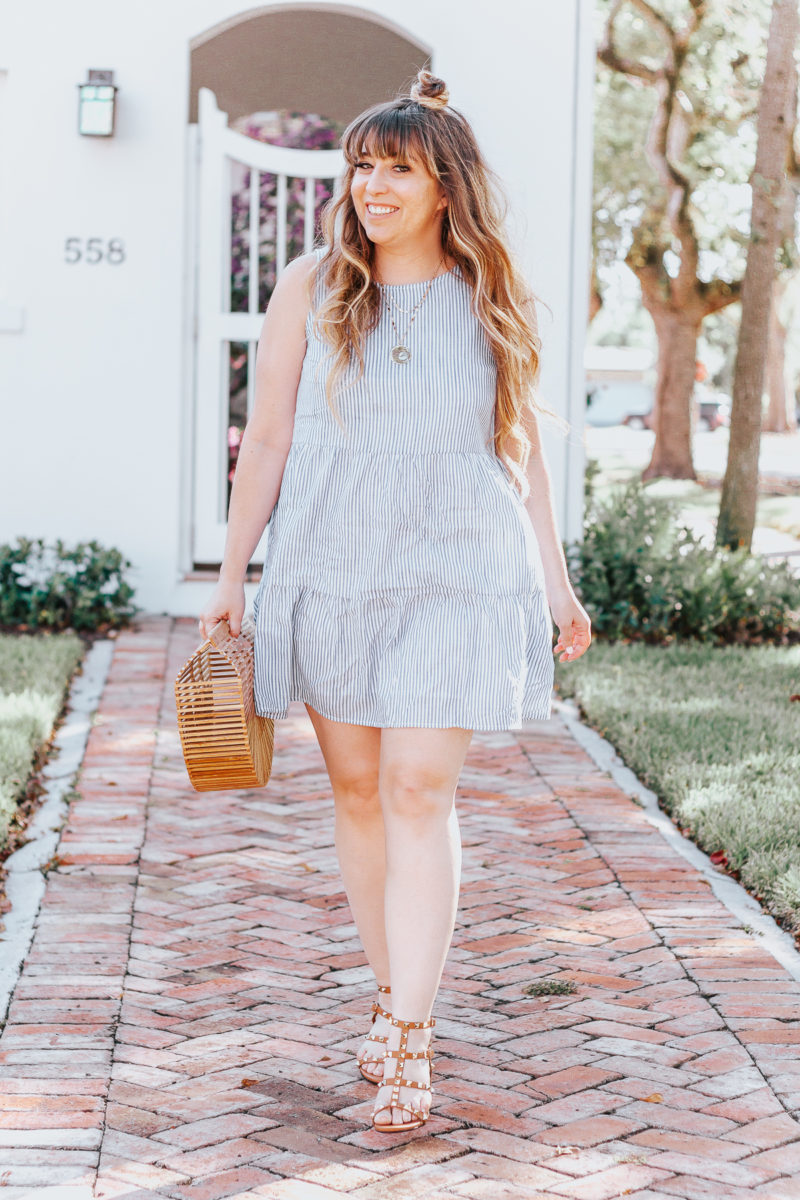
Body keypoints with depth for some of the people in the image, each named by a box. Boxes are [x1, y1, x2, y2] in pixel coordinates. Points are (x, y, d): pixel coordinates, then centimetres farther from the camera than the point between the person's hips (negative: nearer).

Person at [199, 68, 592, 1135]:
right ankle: (393, 995, 25)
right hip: (330, 569, 1)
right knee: (356, 788, 7)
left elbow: (520, 448, 11)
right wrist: (231, 575, 5)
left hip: (457, 575, -1)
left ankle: (408, 1044, -7)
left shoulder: (495, 301, 4)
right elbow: (267, 438, 6)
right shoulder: (311, 288, 3)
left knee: (420, 788, -9)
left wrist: (556, 580, 11)